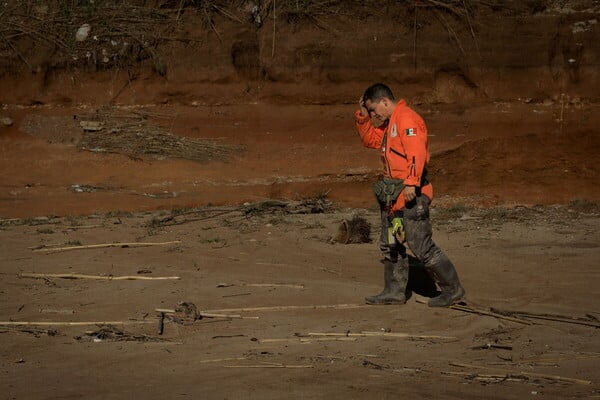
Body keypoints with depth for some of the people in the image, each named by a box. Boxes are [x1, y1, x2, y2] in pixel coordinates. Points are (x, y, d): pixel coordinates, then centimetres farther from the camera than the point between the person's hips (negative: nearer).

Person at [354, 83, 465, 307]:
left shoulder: (406, 118, -13)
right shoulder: (389, 124, 20)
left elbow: (417, 152, -24)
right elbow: (370, 140, 31)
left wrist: (411, 183, -31)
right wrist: (362, 116, 17)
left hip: (411, 194, -11)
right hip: (392, 195, 11)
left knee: (421, 247, -8)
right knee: (390, 245, 13)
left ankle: (453, 289, 0)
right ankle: (395, 291, 21)